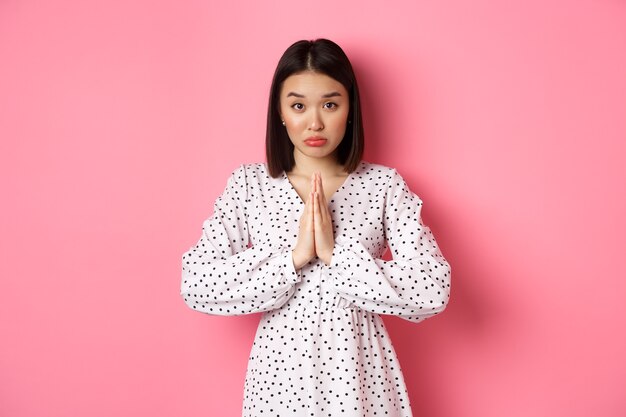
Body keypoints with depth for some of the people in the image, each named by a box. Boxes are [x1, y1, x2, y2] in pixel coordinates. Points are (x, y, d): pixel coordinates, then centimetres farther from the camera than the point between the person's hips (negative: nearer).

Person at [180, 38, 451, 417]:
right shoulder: (248, 184, -4)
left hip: (359, 371, 0)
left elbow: (433, 291, -14)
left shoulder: (384, 185, -6)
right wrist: (295, 256, -20)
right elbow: (196, 285, -13)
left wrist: (336, 254, -21)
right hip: (280, 371, 1)